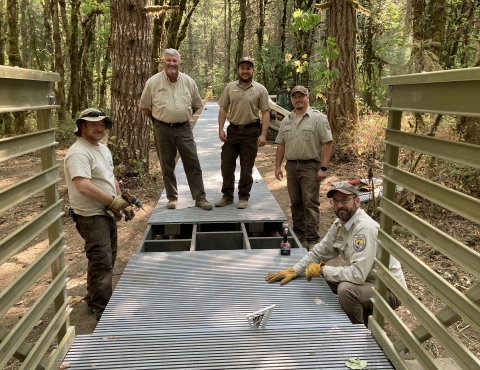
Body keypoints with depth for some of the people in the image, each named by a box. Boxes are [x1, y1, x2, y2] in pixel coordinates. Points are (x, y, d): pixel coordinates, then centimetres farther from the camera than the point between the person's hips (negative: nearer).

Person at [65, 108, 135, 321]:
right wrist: (113, 202, -24)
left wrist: (123, 203, 10)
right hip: (91, 216, -10)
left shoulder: (103, 149, 13)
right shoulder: (78, 153, -19)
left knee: (107, 260, 19)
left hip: (107, 214, 10)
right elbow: (83, 186, -31)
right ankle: (104, 310, 1)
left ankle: (94, 299, 35)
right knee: (101, 262, -9)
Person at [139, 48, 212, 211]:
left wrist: (183, 116, 11)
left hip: (184, 128, 1)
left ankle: (200, 197, 7)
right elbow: (144, 106, 6)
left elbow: (197, 104, 14)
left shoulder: (188, 81, 2)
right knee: (167, 165, 8)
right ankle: (172, 197, 21)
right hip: (163, 129, -1)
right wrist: (158, 119, 8)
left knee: (193, 163, -1)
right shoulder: (153, 82, -4)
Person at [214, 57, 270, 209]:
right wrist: (221, 129, -3)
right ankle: (227, 196, 20)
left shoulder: (260, 90, -2)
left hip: (250, 132, -3)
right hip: (232, 130, 3)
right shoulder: (230, 87, 5)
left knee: (246, 167, 5)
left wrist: (263, 134, -12)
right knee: (227, 164, 6)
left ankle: (243, 197, 17)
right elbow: (223, 109, 6)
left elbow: (265, 113, -4)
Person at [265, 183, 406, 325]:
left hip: (390, 289, -8)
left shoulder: (365, 228, -29)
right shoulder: (339, 224, -2)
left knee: (346, 289, -30)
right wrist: (293, 270, -4)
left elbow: (357, 274, -34)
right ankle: (365, 313, 20)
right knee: (325, 277, 8)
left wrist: (321, 270, -22)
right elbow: (319, 252, 7)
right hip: (368, 280, 9)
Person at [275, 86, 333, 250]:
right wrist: (278, 166, 10)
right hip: (291, 166, 6)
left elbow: (327, 143, -10)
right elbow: (281, 144, 15)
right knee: (296, 203, 12)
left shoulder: (318, 118, -5)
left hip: (310, 166, -5)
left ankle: (312, 240, 0)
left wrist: (323, 168, -16)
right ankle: (299, 235, 23)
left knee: (310, 203, -5)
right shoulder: (286, 120, 12)